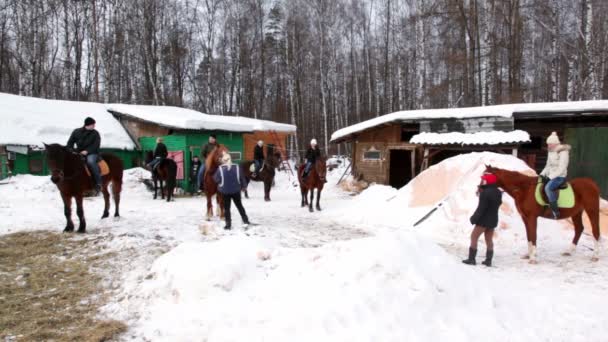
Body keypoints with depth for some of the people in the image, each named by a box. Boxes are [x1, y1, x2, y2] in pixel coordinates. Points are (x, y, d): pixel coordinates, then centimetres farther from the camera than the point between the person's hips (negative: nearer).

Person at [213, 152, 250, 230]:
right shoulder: (237, 167, -8)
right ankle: (245, 221, 16)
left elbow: (216, 179, -7)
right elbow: (242, 178, -2)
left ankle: (228, 224, 9)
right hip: (236, 191, 2)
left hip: (225, 191, -2)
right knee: (239, 206, 17)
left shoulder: (220, 169, -13)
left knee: (227, 208, 9)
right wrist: (243, 186, 13)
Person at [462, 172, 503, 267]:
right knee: (489, 239, 14)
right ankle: (488, 260, 14)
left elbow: (481, 208, -21)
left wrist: (474, 218, -13)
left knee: (474, 237, 3)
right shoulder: (498, 192, 6)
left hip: (484, 219, -8)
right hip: (494, 219, 8)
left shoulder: (485, 193, -20)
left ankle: (471, 259, 3)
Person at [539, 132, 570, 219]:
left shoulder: (563, 153, -15)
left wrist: (550, 177, -23)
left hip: (560, 177, -9)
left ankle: (555, 211, -26)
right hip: (550, 176, 9)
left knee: (548, 187, -32)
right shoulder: (551, 152, 11)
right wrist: (542, 174, 3)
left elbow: (561, 169, -19)